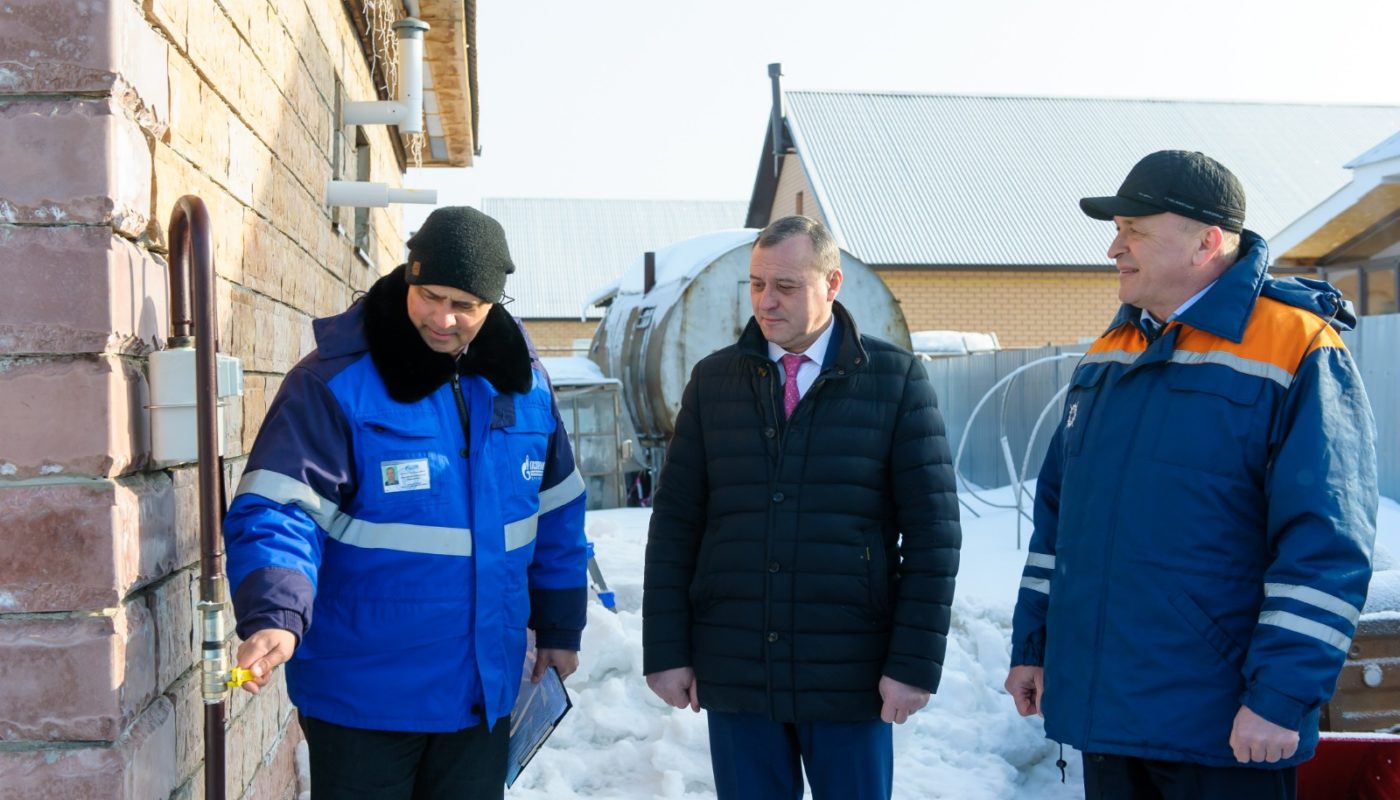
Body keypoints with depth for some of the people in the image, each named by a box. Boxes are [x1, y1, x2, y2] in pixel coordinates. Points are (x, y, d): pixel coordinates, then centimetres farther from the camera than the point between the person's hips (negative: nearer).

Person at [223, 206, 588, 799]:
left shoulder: (523, 384, 3)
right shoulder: (336, 382, -14)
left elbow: (555, 512, 13)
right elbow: (276, 511, -23)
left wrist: (560, 626, 16)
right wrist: (274, 617, -39)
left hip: (485, 692, 5)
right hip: (364, 699, -5)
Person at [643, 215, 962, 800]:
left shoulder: (896, 380, -2)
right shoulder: (713, 380, 5)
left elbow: (932, 531, -3)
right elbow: (674, 525, 5)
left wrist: (915, 663, -7)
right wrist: (666, 652, 1)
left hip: (850, 680, -2)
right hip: (734, 677, 2)